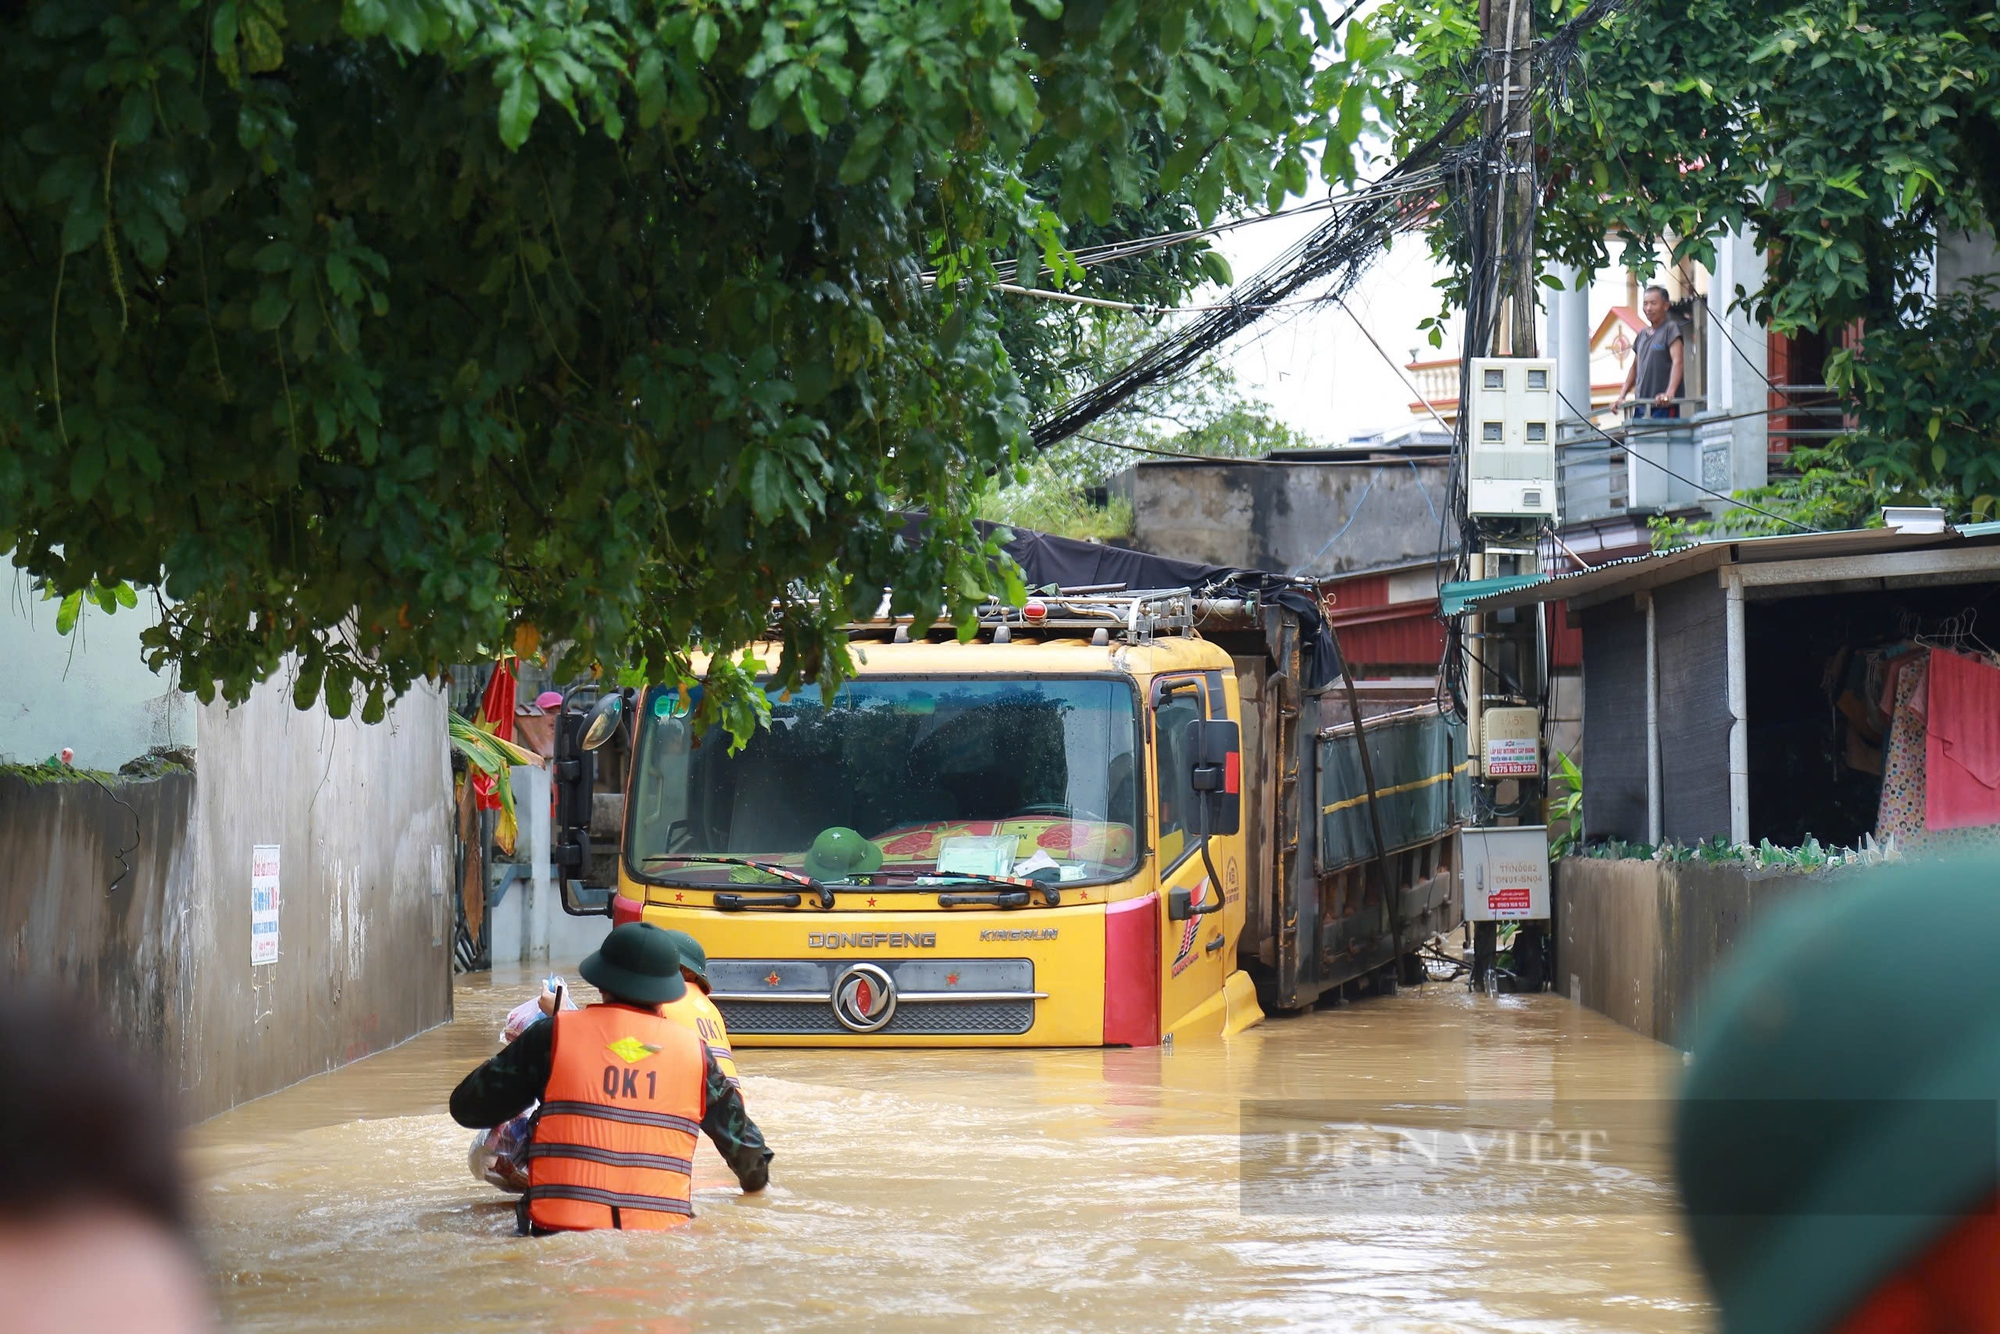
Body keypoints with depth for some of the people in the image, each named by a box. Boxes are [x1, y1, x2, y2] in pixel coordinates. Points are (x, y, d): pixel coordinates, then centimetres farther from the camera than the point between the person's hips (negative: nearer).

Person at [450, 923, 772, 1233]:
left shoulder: (554, 1034, 8)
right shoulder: (693, 1051, 14)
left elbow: (467, 1108, 16)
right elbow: (740, 1140, 30)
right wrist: (755, 1176, 54)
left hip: (562, 1228, -2)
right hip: (661, 1231, 2)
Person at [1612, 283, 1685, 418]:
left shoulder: (1671, 329, -3)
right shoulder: (1642, 335, 19)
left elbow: (1678, 362, -16)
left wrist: (1669, 393, -30)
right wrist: (1621, 396, 15)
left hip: (1664, 407, -7)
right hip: (1642, 405, 7)